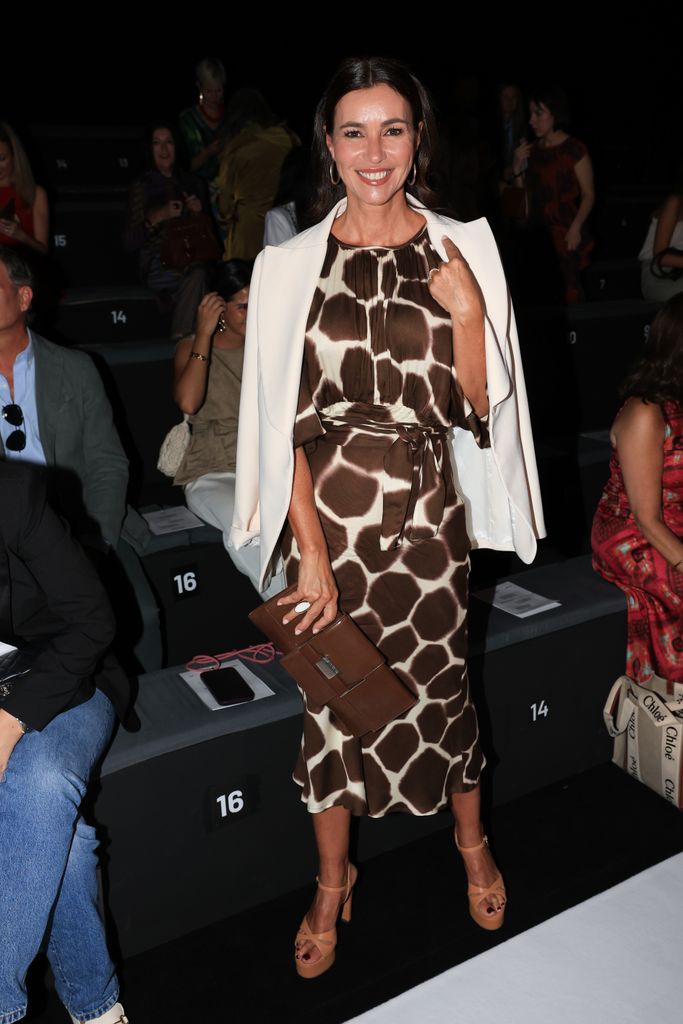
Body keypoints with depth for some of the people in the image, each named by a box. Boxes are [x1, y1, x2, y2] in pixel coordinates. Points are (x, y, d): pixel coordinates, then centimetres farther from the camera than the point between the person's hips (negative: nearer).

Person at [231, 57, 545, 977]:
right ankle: (333, 879, 37)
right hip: (326, 515, 0)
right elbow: (288, 423, -5)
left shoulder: (461, 251, 0)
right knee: (330, 696, 12)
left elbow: (476, 409, 0)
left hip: (427, 512, 1)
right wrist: (311, 551, -10)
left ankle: (472, 843, 45)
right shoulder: (291, 264, -3)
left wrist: (469, 315, -16)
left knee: (441, 684, 14)